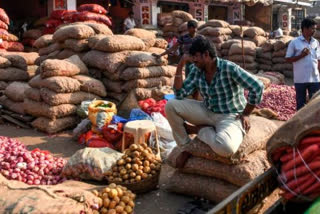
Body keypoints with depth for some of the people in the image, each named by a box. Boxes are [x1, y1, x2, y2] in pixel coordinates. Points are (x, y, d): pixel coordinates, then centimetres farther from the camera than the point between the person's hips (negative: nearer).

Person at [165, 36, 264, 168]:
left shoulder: (229, 68, -20)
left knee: (225, 148, -40)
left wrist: (245, 114, -13)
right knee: (171, 106, -11)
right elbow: (180, 94, -6)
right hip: (207, 112, 6)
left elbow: (257, 87, -20)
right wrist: (180, 66, -11)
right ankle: (185, 147, 3)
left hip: (231, 117, -6)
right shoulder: (196, 70, -1)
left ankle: (198, 129, -7)